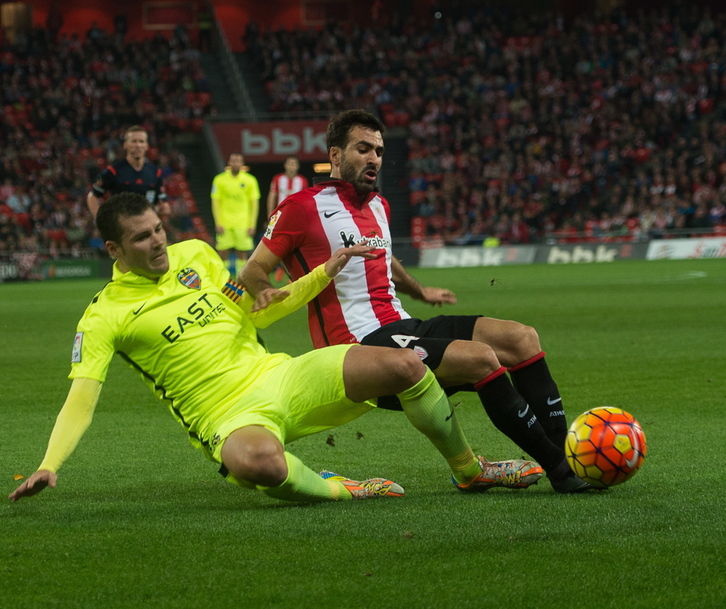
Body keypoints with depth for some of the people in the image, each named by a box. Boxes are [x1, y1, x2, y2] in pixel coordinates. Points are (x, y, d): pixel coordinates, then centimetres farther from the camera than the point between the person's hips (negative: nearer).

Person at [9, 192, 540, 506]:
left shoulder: (194, 254, 11)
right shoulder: (105, 316, -6)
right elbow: (81, 397, -13)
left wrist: (324, 276, 12)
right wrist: (49, 467, -28)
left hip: (280, 376, 6)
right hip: (230, 415, -6)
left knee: (405, 367, -11)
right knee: (257, 462, -45)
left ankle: (468, 469, 12)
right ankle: (339, 489, -14)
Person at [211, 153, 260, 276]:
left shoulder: (250, 180, 1)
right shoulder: (219, 180, 1)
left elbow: (254, 203, 3)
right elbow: (215, 202, 2)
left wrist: (252, 225, -4)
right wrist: (218, 223, -6)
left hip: (243, 224, 0)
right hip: (224, 223, 0)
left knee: (242, 254, 1)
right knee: (223, 253, -4)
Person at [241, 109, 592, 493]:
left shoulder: (378, 206, 19)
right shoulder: (303, 208, -5)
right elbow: (253, 274, -4)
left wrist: (420, 292, 51)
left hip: (402, 327, 9)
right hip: (361, 344, -9)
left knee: (522, 339, -7)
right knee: (481, 358, -27)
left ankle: (564, 456, -15)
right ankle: (558, 469, -23)